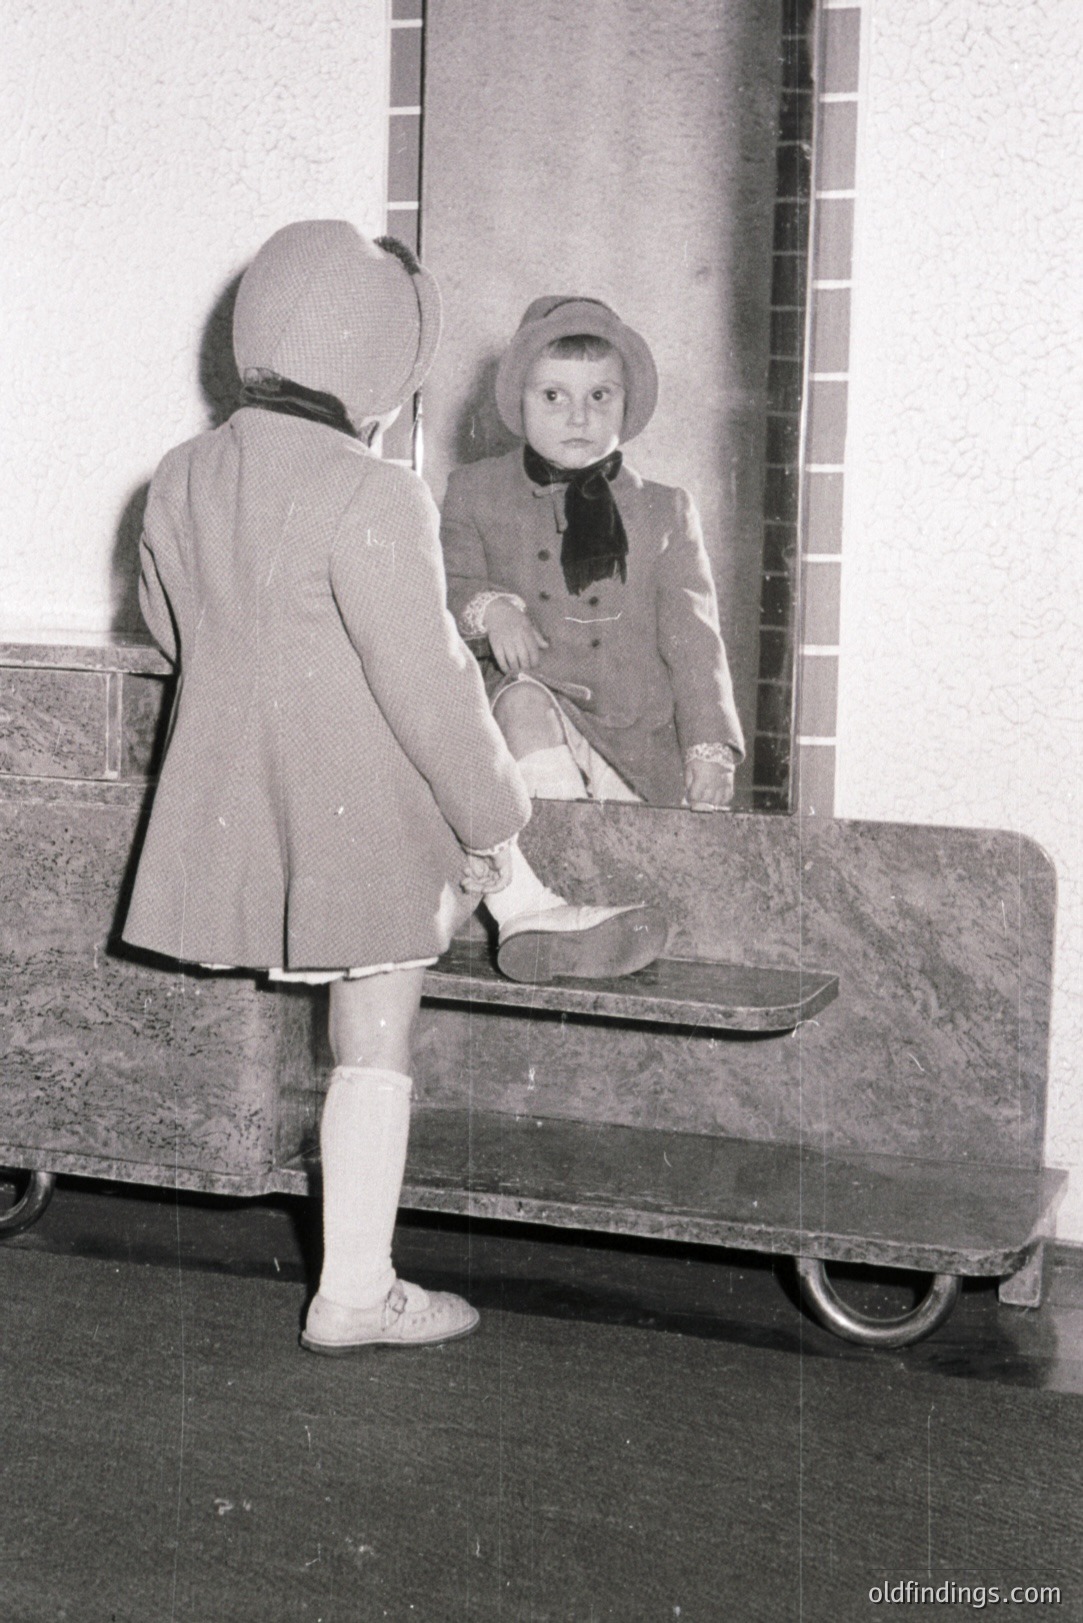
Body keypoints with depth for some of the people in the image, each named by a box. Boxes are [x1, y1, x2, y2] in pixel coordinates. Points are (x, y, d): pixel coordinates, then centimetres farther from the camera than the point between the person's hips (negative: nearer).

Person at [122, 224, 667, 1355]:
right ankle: (353, 1294, 19)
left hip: (233, 808, 7)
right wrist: (495, 815, -6)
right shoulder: (370, 503, -23)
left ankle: (527, 915, 32)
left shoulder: (182, 479, 2)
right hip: (368, 825, -7)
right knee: (373, 1049, 9)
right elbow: (426, 683, -21)